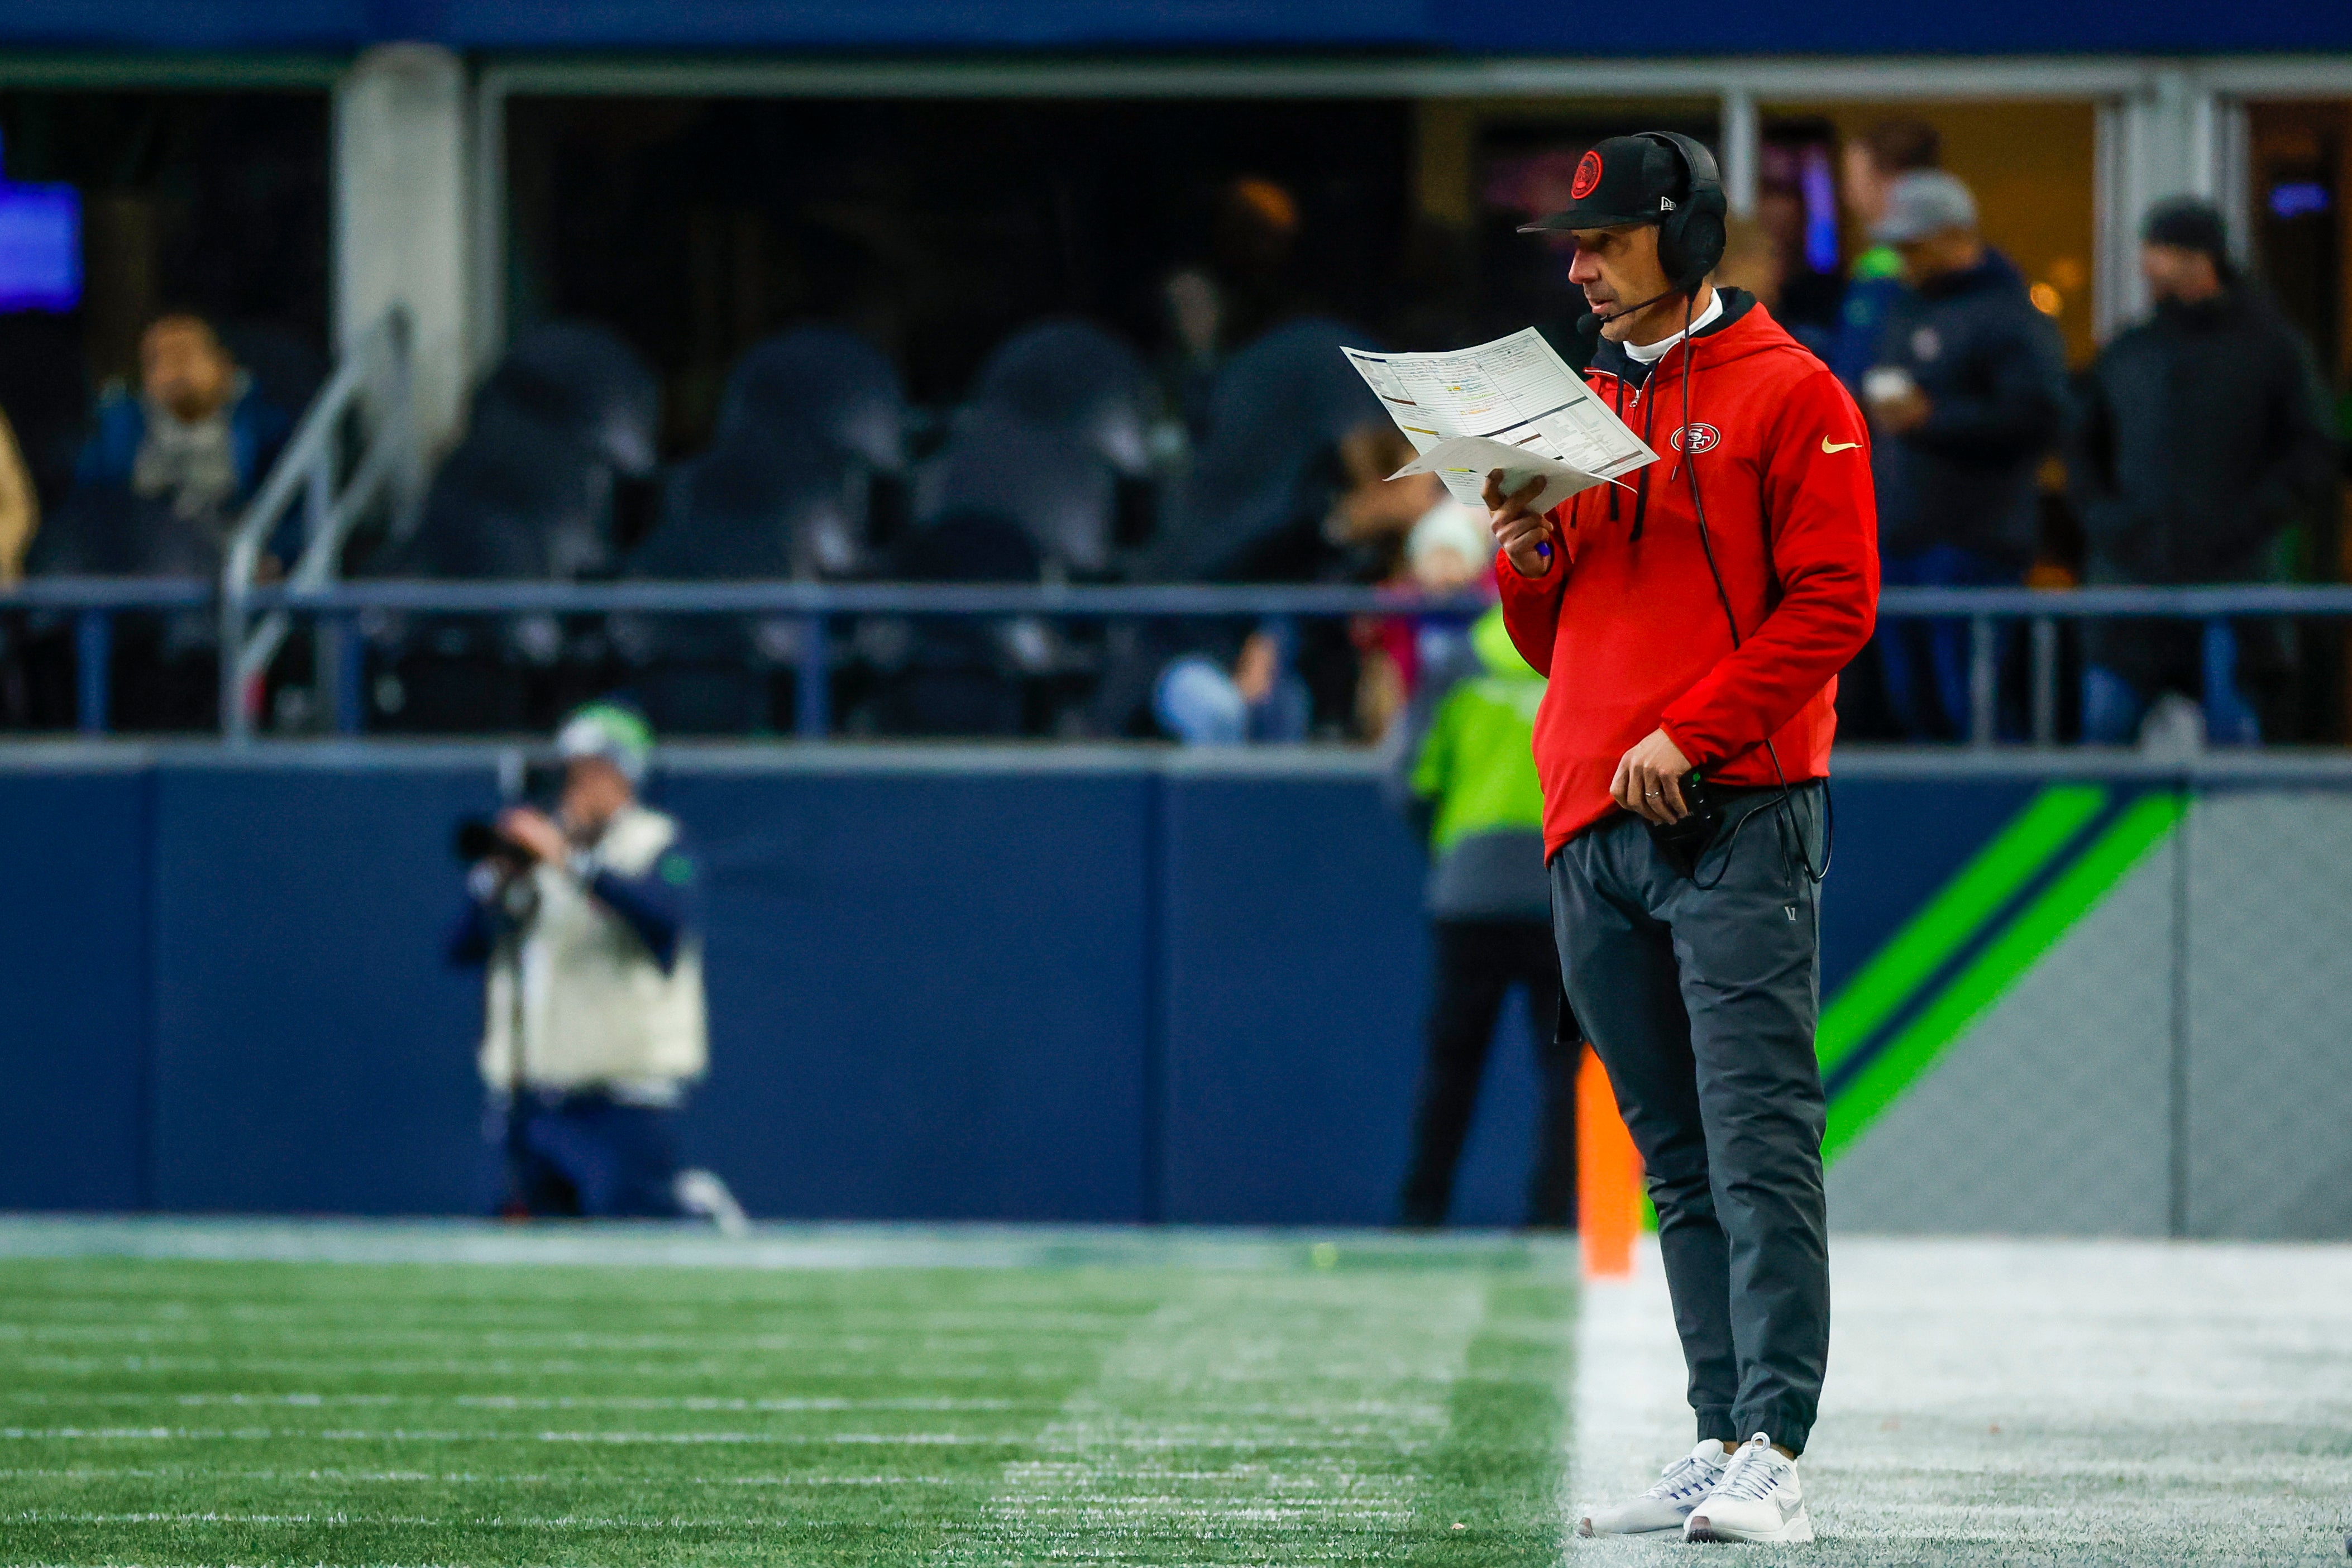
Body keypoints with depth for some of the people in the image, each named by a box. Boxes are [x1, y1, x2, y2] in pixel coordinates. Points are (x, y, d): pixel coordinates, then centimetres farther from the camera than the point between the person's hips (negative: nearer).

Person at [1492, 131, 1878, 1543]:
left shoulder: (1786, 393, 1)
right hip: (1595, 834, 7)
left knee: (1758, 1142, -13)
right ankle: (1723, 1442, 9)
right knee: (1679, 1159, 7)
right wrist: (1529, 558, 3)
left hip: (1737, 818, -7)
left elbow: (1832, 602, -8)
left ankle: (1774, 1455, -18)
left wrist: (1690, 736, -15)